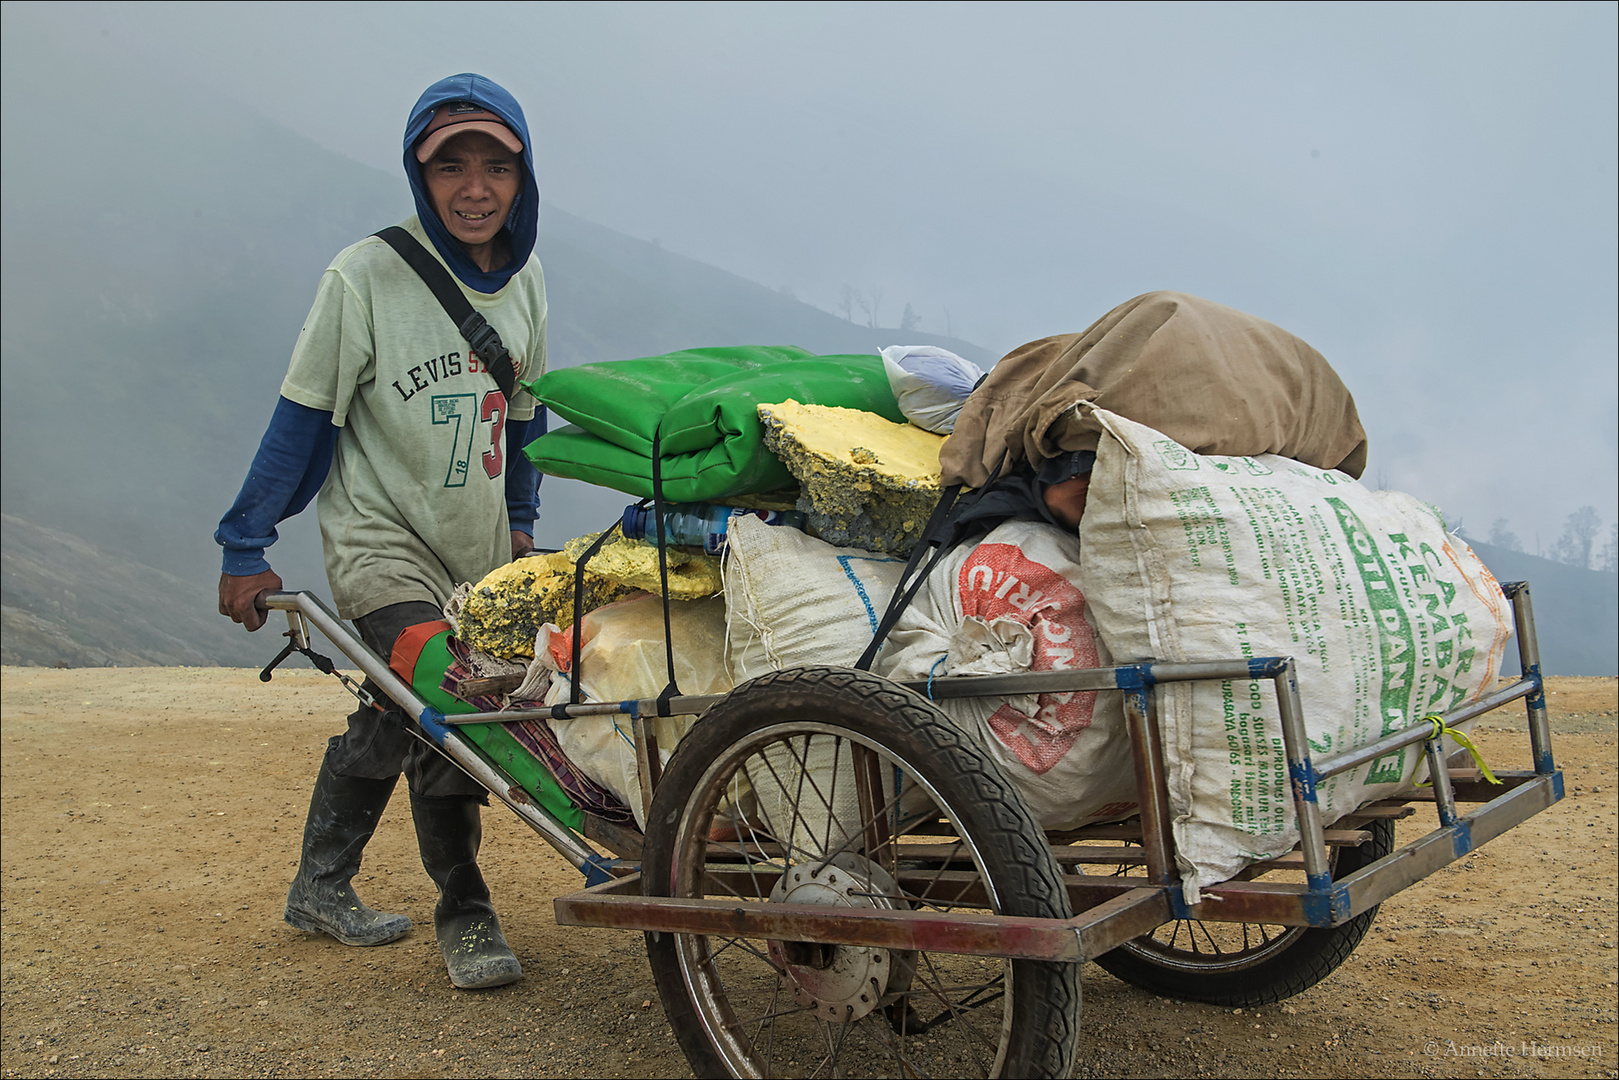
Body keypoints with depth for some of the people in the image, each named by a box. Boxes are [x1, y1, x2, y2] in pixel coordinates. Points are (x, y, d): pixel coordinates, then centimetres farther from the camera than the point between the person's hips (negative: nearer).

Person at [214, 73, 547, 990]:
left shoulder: (523, 280, 0)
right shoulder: (367, 276, -15)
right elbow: (305, 415, -9)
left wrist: (522, 521, 19)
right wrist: (246, 546, -6)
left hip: (477, 547, 5)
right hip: (382, 539, -5)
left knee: (394, 718, 13)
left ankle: (322, 889, 32)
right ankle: (465, 913, 0)